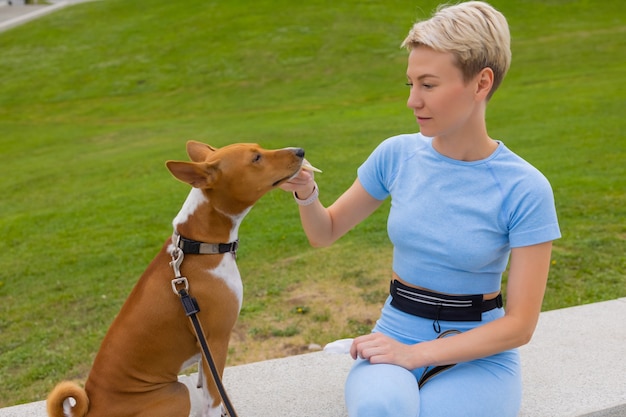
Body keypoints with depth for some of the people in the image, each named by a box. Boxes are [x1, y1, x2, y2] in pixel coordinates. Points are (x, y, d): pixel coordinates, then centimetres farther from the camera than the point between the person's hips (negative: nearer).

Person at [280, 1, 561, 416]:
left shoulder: (524, 189, -14)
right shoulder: (397, 154, -5)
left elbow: (519, 324, -12)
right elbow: (325, 233, 7)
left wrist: (414, 354, -20)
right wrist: (306, 193, -15)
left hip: (479, 354, -1)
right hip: (396, 332, 1)